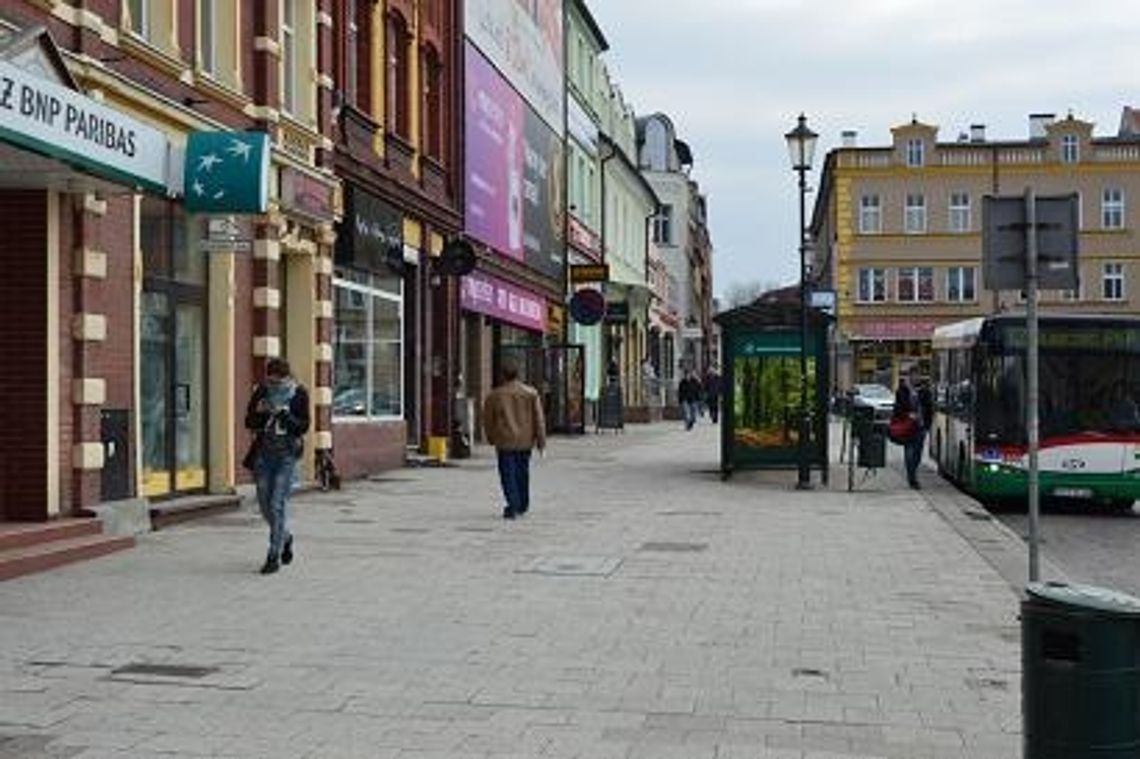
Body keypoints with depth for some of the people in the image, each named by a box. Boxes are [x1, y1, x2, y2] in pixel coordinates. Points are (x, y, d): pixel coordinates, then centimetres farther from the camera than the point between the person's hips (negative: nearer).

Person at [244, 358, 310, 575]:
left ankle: (274, 556, -4)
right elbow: (249, 423, 4)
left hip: (287, 455, -4)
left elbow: (303, 427, -9)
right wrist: (259, 414, -17)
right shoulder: (261, 392, 2)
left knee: (278, 504, -10)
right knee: (265, 504, 10)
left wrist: (285, 415, -25)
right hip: (263, 453, 4)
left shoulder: (299, 394, -6)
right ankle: (285, 537, 37)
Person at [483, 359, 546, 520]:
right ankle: (522, 506, 27)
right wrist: (541, 440, 2)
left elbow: (488, 421, 4)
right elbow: (539, 419, -3)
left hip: (505, 442, -2)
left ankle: (513, 506, -12)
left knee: (508, 475, 0)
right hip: (525, 441, 2)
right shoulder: (531, 393, -2)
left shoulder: (494, 396, -4)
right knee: (523, 473, 16)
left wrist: (491, 438, 19)